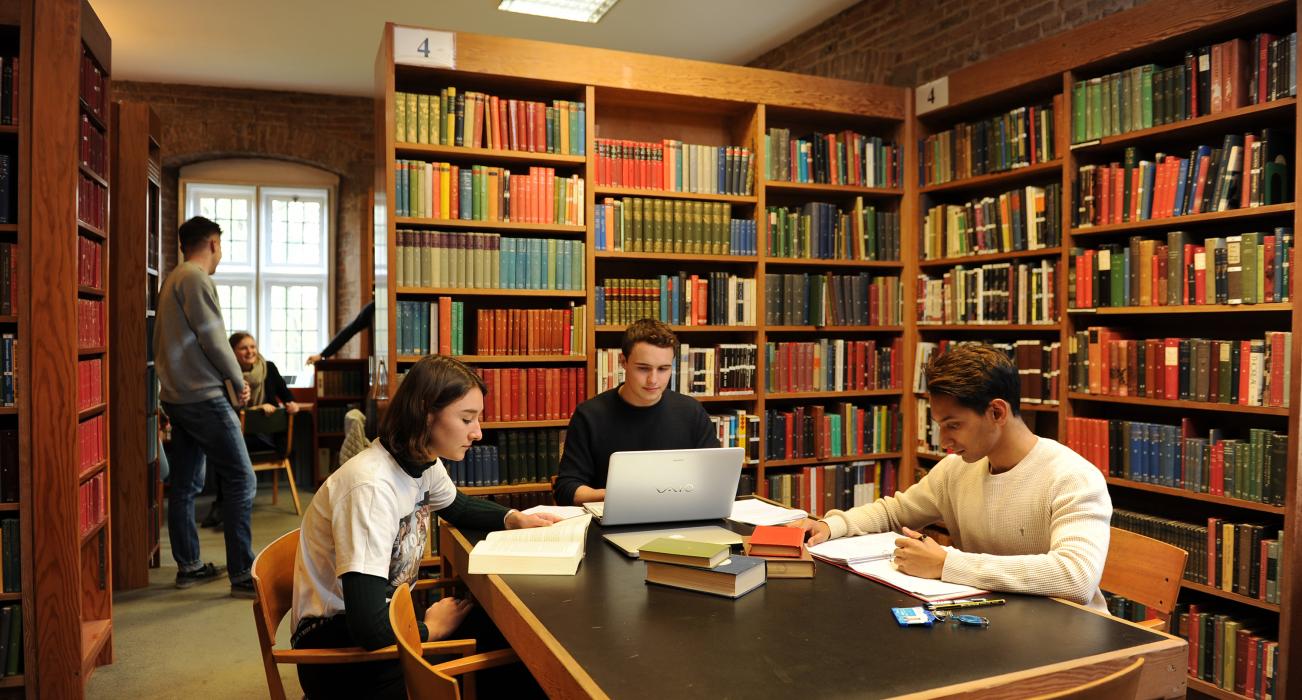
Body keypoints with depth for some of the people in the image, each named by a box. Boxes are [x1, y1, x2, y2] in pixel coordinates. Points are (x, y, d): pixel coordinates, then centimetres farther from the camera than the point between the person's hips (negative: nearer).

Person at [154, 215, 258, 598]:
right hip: (204, 397, -10)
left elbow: (172, 342, 19)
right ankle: (242, 574, -6)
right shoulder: (196, 278, -12)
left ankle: (188, 566, 22)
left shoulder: (173, 279, 18)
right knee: (241, 480, -7)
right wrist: (239, 383, -4)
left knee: (186, 485, 13)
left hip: (177, 397, 10)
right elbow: (214, 339, -15)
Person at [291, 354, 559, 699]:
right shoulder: (372, 487, -32)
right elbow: (369, 628, -36)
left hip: (380, 616, 8)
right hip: (337, 639, -8)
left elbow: (457, 506, 20)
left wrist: (514, 518, 0)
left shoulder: (423, 462, -4)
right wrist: (431, 628, -15)